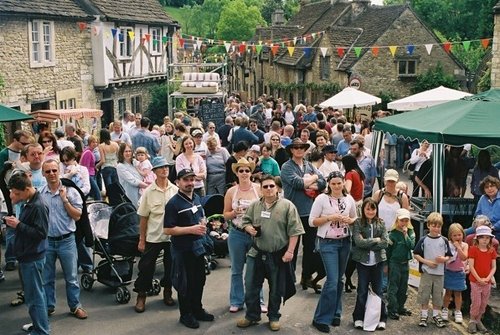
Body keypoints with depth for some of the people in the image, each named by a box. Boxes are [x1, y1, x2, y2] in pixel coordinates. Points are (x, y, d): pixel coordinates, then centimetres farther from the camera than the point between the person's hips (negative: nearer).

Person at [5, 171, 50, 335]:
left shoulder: (38, 206, -21)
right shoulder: (29, 203, 9)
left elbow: (41, 233, -24)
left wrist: (18, 225, -21)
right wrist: (15, 222, 2)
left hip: (33, 258, -10)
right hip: (27, 255, 10)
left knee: (34, 296, -2)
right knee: (36, 293, 20)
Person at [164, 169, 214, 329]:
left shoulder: (197, 198, 7)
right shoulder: (173, 203, -17)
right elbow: (167, 230, -20)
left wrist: (203, 224, -1)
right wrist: (191, 229, -23)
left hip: (198, 246, 7)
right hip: (182, 249, -7)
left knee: (199, 280, 18)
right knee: (185, 283, 5)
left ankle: (197, 309, 35)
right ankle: (186, 315, 20)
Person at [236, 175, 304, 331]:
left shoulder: (287, 206, -8)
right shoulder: (254, 206, 5)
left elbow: (294, 231, -9)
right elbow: (245, 222, 16)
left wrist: (290, 251, -13)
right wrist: (249, 228, -8)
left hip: (278, 255, -3)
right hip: (257, 253, 3)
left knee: (276, 289, 9)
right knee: (251, 286, 7)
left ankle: (274, 317, 26)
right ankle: (252, 316, 23)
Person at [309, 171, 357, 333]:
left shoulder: (349, 199, 4)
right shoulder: (322, 198, -8)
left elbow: (355, 218, 16)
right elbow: (312, 221, -7)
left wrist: (349, 220, -7)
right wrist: (329, 217, -19)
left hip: (345, 242, 5)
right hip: (328, 243, -5)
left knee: (339, 279, 12)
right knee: (332, 280, -10)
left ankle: (335, 314, 26)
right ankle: (321, 319, 0)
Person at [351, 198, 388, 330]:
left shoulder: (381, 224, 4)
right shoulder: (358, 223, -3)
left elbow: (385, 243, -5)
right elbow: (358, 241, -15)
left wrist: (367, 243, -12)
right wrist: (375, 240, -9)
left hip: (378, 261, 2)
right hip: (362, 261, -2)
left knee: (378, 290, 9)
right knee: (362, 291, 6)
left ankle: (381, 319, 18)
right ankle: (358, 318, 17)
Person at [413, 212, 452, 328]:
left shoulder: (444, 240, 2)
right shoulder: (423, 240, -4)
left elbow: (449, 256, 7)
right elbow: (416, 254, -2)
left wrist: (444, 259, -14)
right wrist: (427, 262, -13)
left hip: (439, 273, 2)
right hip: (426, 272, -2)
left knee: (438, 295, 9)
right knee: (424, 294, 4)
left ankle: (436, 315, 23)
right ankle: (424, 315, 16)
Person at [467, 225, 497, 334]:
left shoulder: (492, 251, 3)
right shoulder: (473, 249, -9)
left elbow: (494, 267, 3)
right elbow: (471, 266, -11)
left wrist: (488, 278, -11)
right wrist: (479, 279, -15)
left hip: (487, 282, 4)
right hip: (475, 281, -4)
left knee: (484, 303, 10)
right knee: (476, 303, -3)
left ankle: (478, 320, 25)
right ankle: (472, 321, 12)